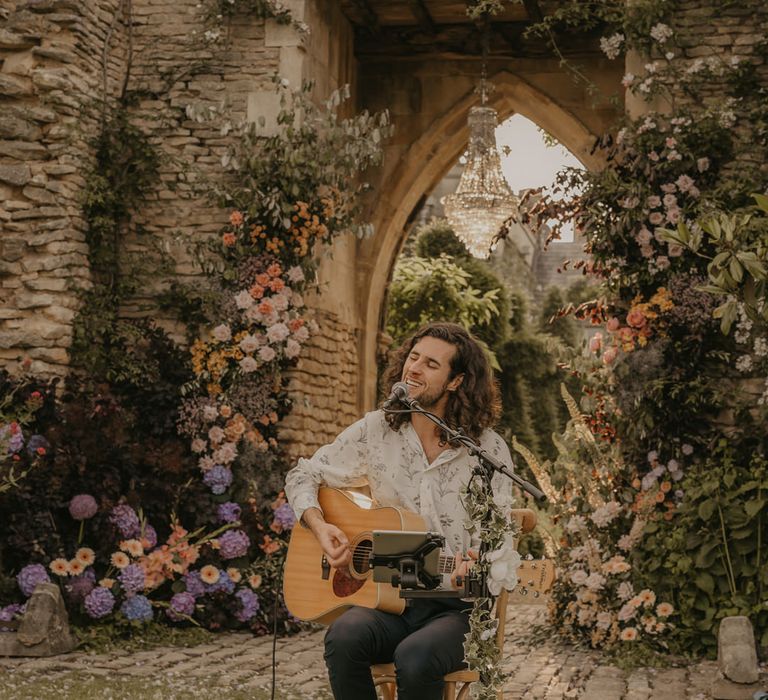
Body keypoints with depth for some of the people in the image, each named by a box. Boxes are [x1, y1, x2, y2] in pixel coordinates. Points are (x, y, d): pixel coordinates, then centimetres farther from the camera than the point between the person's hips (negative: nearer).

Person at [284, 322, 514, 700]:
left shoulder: (489, 450, -3)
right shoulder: (376, 430, 5)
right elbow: (302, 476, 15)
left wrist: (471, 568, -24)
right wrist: (319, 526, -4)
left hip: (454, 608, -2)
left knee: (415, 658, -35)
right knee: (344, 637, -33)